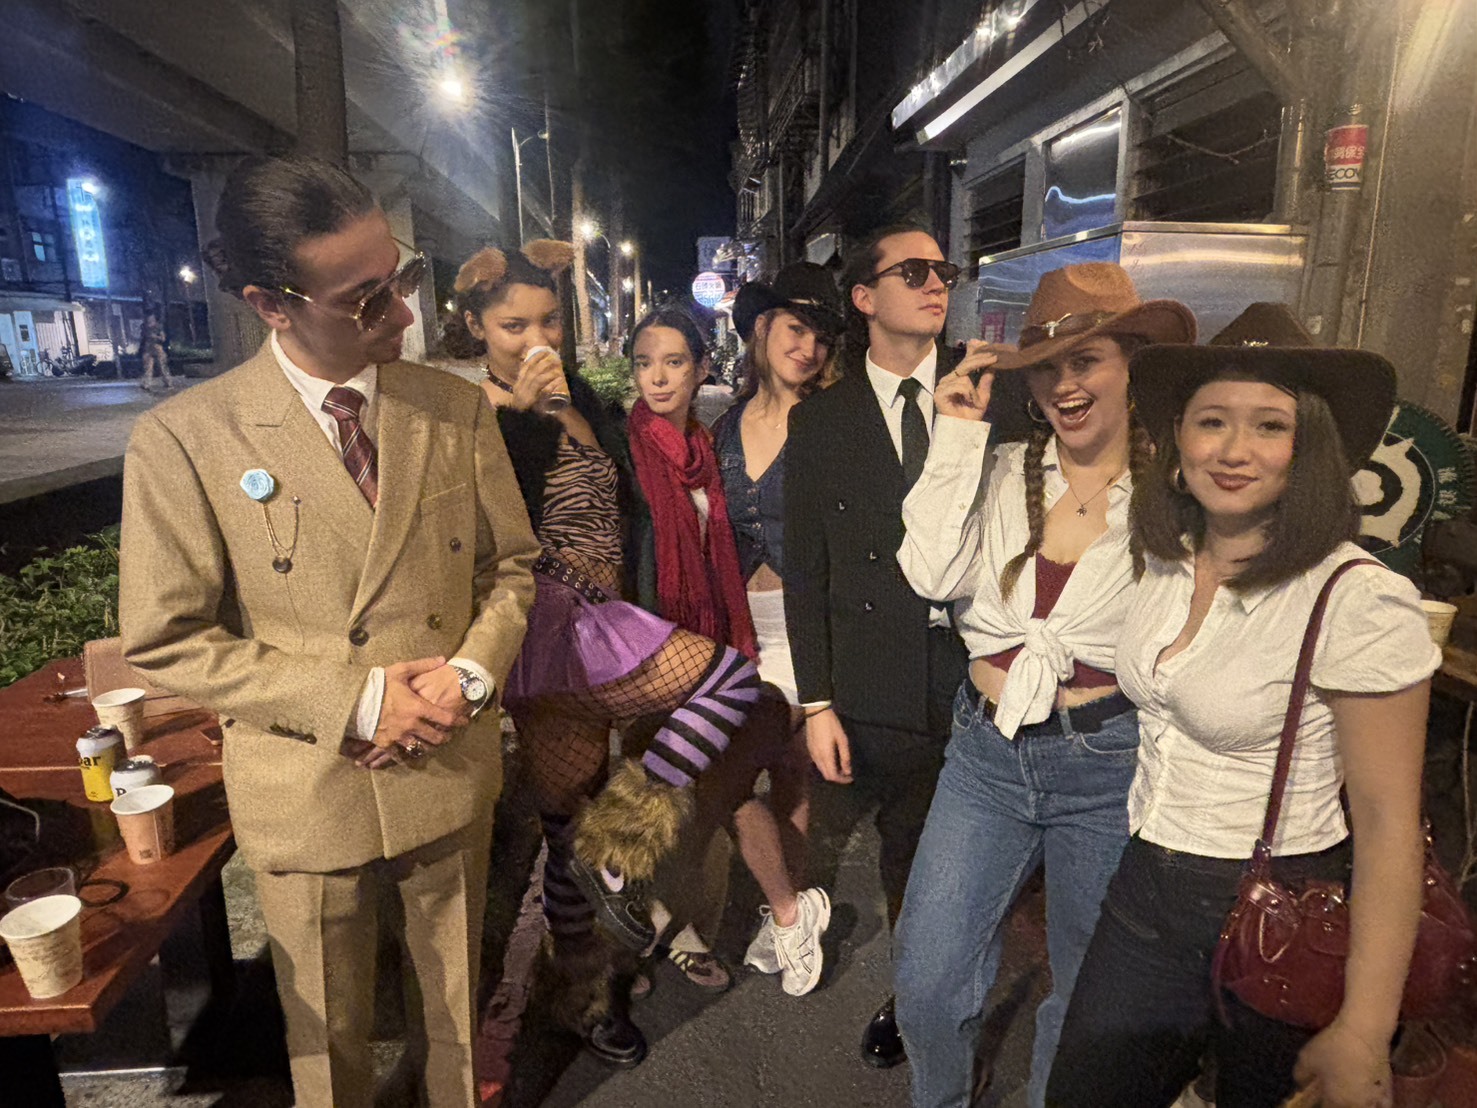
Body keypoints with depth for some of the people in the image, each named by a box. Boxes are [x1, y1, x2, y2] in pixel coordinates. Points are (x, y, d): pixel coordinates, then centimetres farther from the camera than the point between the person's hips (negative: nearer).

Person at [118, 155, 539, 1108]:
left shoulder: (457, 409, -4)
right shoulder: (184, 439, -13)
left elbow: (512, 563, 3)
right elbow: (166, 639, -10)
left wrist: (474, 670, -15)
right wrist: (353, 699, -19)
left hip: (454, 777, 3)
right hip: (309, 799, -2)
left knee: (459, 1010, 25)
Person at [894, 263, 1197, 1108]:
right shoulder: (1002, 473, 0)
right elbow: (931, 573, -14)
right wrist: (958, 436, -12)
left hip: (1110, 766, -2)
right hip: (987, 752, 2)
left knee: (1088, 995, 19)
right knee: (926, 982, 9)